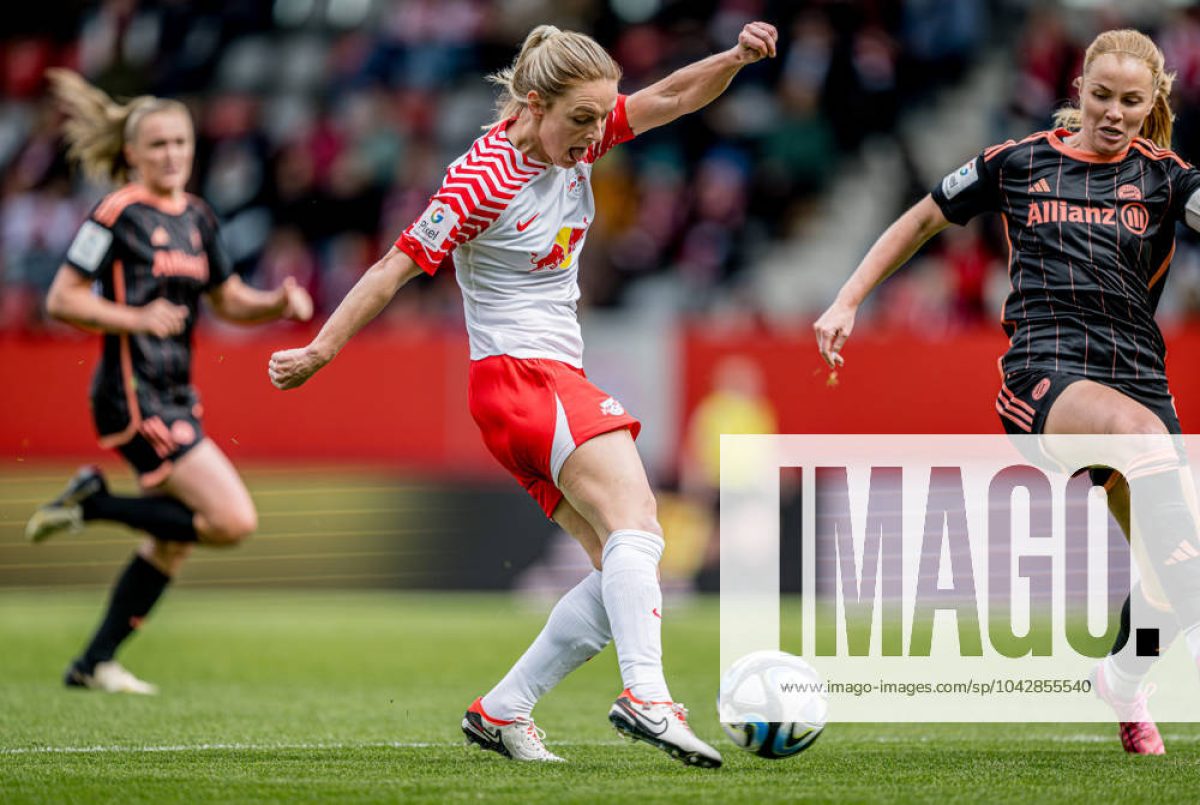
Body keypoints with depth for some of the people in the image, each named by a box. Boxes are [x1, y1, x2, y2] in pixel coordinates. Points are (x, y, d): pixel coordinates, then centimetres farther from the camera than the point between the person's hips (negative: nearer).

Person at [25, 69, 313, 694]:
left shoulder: (196, 218, 13)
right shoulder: (118, 215, -10)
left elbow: (230, 302, 22)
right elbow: (61, 300, -11)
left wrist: (279, 304, 2)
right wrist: (136, 319, -23)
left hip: (175, 398, 9)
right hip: (133, 398, -9)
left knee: (171, 542, 10)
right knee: (233, 520, -15)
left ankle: (95, 663, 19)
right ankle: (92, 502, -3)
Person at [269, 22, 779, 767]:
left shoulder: (576, 140, 7)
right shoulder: (483, 182, -15)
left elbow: (674, 98, 9)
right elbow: (396, 268, -13)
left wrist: (738, 58, -10)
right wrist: (321, 351, -12)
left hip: (556, 381, 9)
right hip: (519, 375, -9)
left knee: (625, 574, 4)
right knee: (636, 525, -28)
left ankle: (502, 712, 8)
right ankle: (646, 696, -46)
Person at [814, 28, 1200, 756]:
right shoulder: (1017, 164, 11)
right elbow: (922, 221, 23)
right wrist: (847, 303, 18)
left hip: (1138, 375, 3)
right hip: (1044, 373, -3)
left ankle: (1126, 682, 31)